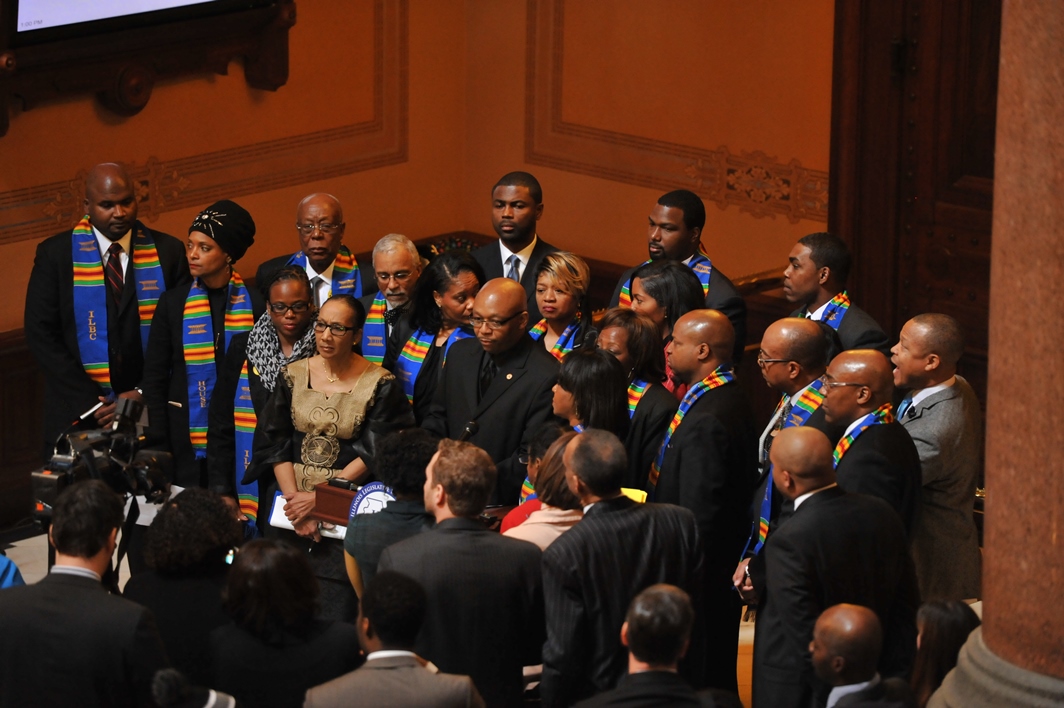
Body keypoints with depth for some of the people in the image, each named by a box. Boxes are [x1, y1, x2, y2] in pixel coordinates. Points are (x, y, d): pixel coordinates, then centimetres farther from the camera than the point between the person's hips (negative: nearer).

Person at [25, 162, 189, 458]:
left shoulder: (168, 252, 4)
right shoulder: (55, 253, 2)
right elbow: (40, 335, -2)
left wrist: (143, 394, -8)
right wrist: (91, 400, -10)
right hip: (78, 413, 0)